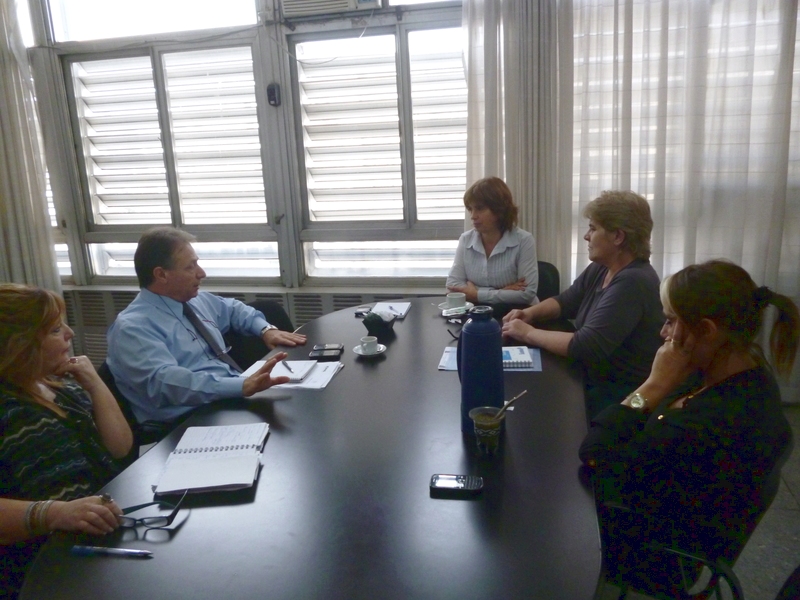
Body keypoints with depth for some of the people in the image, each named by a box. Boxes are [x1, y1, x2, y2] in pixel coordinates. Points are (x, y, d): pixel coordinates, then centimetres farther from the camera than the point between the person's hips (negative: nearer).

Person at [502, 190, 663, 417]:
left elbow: (586, 347, -30)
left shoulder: (632, 282, -25)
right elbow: (565, 301, 15)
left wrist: (528, 333, -21)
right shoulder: (601, 268, 5)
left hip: (620, 398, -8)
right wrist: (530, 312, -5)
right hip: (592, 382, 8)